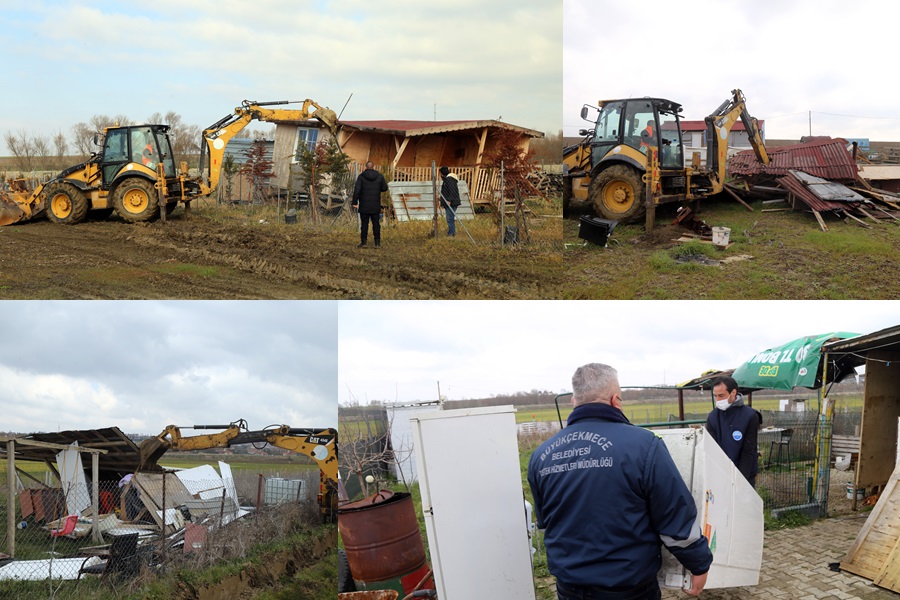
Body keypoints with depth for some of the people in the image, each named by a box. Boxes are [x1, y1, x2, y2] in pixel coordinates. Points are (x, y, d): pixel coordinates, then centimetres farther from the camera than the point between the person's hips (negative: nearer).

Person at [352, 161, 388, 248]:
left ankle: (363, 242, 2)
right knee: (376, 224, 7)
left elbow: (357, 190, -11)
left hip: (364, 205, -1)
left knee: (364, 224, 3)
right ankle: (377, 243, 5)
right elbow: (384, 188, 6)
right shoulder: (379, 176, 0)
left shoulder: (361, 176, -5)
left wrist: (355, 202, -8)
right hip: (375, 205, 1)